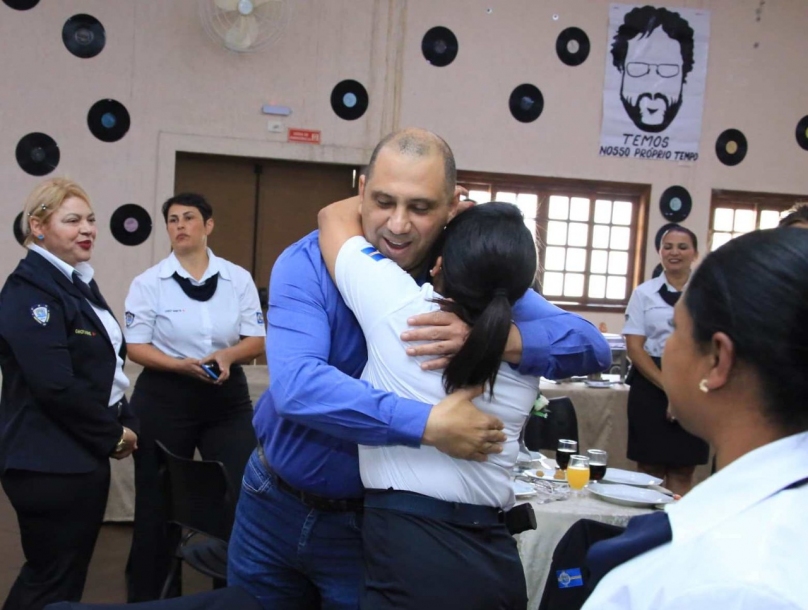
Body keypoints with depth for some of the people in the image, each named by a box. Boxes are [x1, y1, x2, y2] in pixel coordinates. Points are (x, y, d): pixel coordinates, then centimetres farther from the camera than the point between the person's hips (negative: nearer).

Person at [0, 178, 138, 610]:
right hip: (50, 463, -10)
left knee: (58, 574, 20)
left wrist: (126, 423, 3)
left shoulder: (79, 283, 13)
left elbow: (105, 366, 18)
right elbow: (56, 385, -25)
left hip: (83, 456, 10)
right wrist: (111, 434, -13)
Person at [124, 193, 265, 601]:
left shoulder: (238, 279, 4)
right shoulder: (148, 283, -1)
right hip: (165, 399, -1)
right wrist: (180, 364, -21)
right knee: (158, 503, 8)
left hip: (228, 398, 2)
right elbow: (136, 347, -4)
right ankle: (149, 596, 23)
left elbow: (256, 340, 3)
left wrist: (227, 355, -19)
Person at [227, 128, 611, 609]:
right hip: (273, 502, 1)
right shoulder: (307, 263, -18)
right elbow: (295, 385, -33)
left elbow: (592, 346, -18)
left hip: (374, 523, -1)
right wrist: (427, 425, -40)